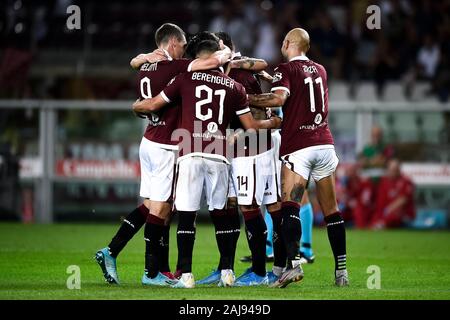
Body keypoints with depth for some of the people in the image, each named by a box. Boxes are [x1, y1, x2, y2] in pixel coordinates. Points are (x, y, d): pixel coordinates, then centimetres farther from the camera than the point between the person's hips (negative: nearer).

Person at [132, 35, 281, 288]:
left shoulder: (187, 78, 7)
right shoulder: (234, 87, 12)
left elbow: (153, 105, 11)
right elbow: (251, 126, 12)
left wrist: (136, 106, 33)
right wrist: (273, 123, 33)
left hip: (191, 155, -2)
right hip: (219, 156, 2)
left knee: (187, 215, -1)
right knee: (220, 214, 14)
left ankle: (186, 275, -5)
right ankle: (227, 272, 13)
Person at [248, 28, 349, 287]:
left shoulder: (286, 70, -3)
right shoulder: (320, 70, 17)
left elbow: (279, 98, -20)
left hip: (297, 147, -6)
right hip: (324, 142, 6)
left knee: (290, 208, -13)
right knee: (331, 211, 9)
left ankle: (294, 263, -29)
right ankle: (341, 269, 10)